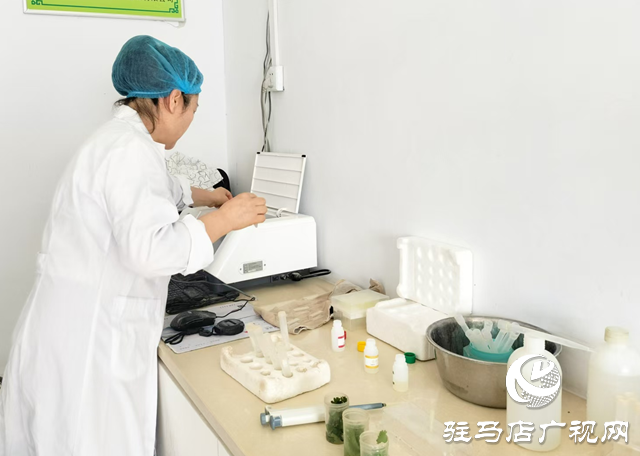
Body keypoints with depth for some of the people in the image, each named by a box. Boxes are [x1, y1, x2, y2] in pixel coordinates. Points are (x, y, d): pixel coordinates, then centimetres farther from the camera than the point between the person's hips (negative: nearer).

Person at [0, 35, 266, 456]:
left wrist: (202, 196, 45)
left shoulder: (120, 138, 14)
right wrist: (223, 221, -16)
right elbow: (149, 249, -28)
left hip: (82, 322, 10)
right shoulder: (133, 151, -19)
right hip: (90, 333, -10)